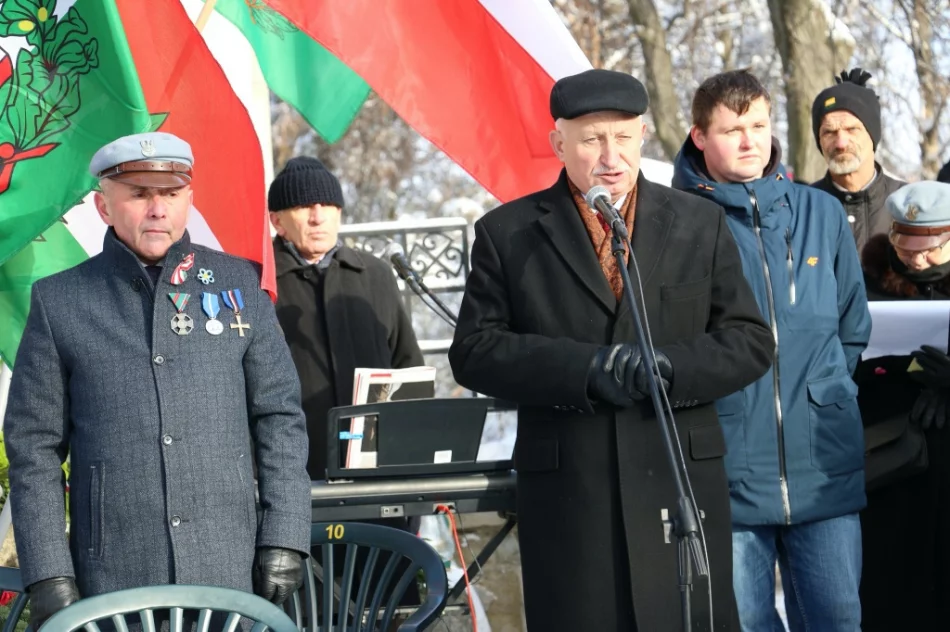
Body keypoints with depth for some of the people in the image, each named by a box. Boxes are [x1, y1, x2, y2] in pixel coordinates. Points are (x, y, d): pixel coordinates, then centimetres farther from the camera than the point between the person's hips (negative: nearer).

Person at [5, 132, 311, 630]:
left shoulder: (240, 284, 9)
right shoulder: (58, 302, 5)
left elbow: (280, 417, 10)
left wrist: (283, 540, 2)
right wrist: (48, 576, -4)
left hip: (230, 573, 1)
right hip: (113, 582, -1)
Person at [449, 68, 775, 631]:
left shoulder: (700, 224, 10)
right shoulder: (508, 234, 6)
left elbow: (750, 341, 6)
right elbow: (474, 351, 0)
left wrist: (667, 368, -13)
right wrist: (586, 366, -14)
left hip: (681, 484, 1)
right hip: (567, 494, -1)